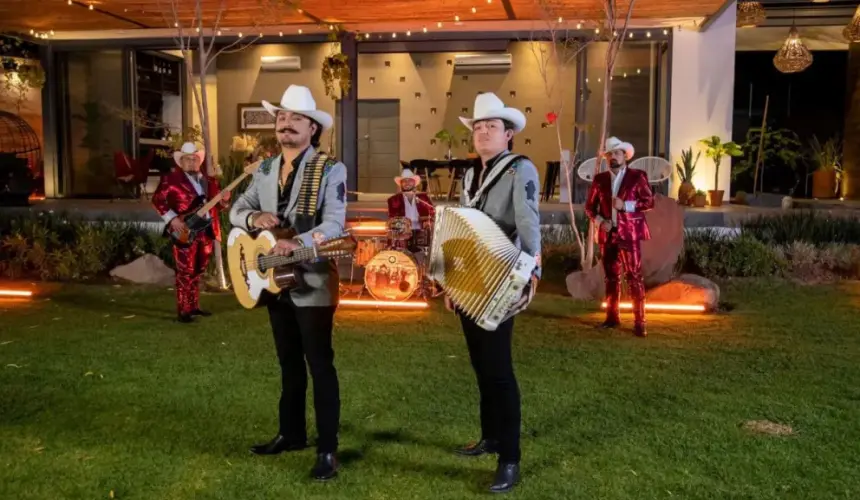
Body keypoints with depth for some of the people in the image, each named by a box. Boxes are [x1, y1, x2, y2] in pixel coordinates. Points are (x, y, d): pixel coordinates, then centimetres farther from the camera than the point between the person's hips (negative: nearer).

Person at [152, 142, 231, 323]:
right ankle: (183, 311, -1)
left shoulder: (210, 181, 14)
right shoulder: (171, 179, -3)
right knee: (186, 272, -6)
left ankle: (194, 306, 24)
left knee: (198, 271, 14)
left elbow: (216, 204, 17)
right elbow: (157, 200, -6)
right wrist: (172, 218, -15)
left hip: (207, 231, 6)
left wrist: (224, 200, -6)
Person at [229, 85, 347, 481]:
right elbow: (236, 211, 12)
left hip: (312, 282, -6)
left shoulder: (330, 169, -9)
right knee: (289, 364, 18)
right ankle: (291, 433, 32)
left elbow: (334, 224, -20)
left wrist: (298, 243, -36)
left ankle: (327, 450, 6)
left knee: (320, 366, -2)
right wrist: (254, 217, -12)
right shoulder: (264, 170, 11)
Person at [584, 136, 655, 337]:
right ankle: (612, 317, 19)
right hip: (607, 234, 4)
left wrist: (625, 205, -16)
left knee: (634, 277, -6)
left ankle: (639, 322, -3)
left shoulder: (637, 176, 0)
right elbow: (590, 206, 12)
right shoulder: (600, 179, 9)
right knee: (611, 277, 10)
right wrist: (600, 221, -6)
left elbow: (649, 202, -4)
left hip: (629, 234, -4)